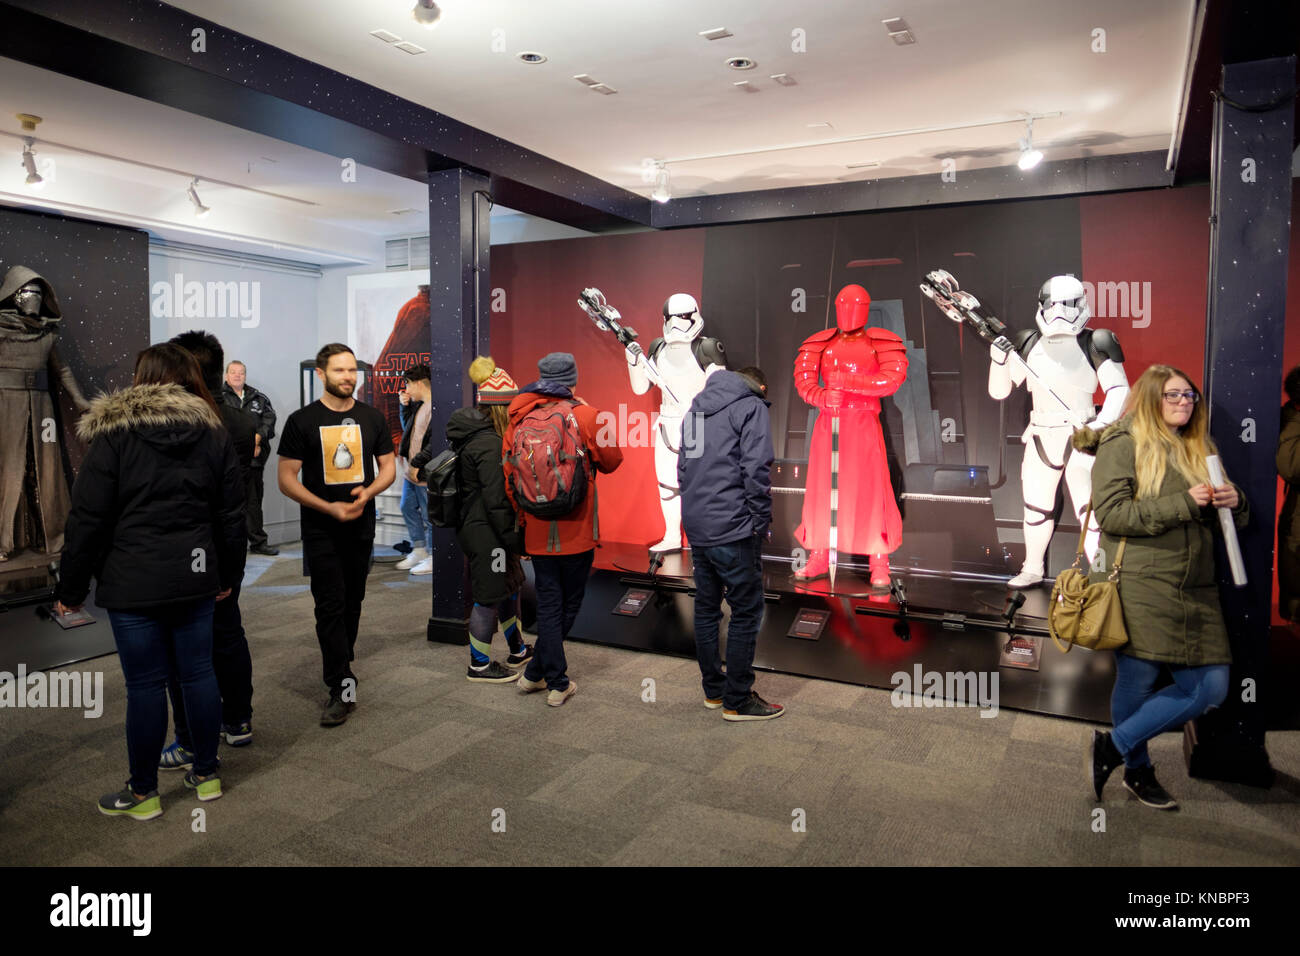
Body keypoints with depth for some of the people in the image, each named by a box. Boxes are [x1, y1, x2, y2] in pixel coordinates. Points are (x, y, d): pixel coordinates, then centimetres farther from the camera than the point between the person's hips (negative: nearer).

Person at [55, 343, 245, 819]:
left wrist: (71, 588, 2)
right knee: (198, 673, 12)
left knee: (145, 684, 4)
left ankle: (143, 794, 18)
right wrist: (229, 575, 20)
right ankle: (206, 775, 25)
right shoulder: (214, 434, 6)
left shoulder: (114, 432, -5)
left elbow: (87, 519, -7)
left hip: (133, 583, -4)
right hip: (196, 578, 4)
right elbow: (232, 515, 10)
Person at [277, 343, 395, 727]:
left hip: (362, 526, 4)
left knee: (352, 601, 15)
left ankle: (341, 663, 35)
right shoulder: (302, 421, -5)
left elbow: (388, 467, 9)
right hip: (321, 530, -3)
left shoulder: (371, 418, 5)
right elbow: (286, 479, -7)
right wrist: (329, 508, -17)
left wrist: (368, 492, -13)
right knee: (330, 605, -6)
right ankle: (343, 687, -3)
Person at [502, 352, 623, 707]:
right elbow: (611, 461, 1)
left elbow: (509, 474, 5)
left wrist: (523, 516, 15)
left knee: (548, 603, 11)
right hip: (576, 531, -3)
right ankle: (537, 671, 16)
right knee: (569, 604, 12)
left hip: (537, 532, 3)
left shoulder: (519, 418, 1)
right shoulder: (585, 416, -10)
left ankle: (556, 682, 15)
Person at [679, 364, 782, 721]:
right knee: (746, 611, 1)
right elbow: (756, 469, -15)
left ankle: (713, 689, 26)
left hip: (696, 528, 8)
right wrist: (760, 521, -9)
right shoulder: (752, 407, -5)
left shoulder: (696, 409, 18)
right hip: (732, 529, -8)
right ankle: (737, 701, 7)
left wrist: (696, 508, 18)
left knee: (706, 607, 15)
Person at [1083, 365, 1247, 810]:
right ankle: (1137, 770, 25)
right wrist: (1184, 504, -15)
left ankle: (1115, 745, 14)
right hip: (1139, 586, -6)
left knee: (1210, 690, 0)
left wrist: (1234, 502, 1)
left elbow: (1230, 519, 25)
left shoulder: (1199, 450, 20)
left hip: (1196, 590, 7)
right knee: (1137, 682, 1)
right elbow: (1111, 513, -13)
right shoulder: (1123, 444, -2)